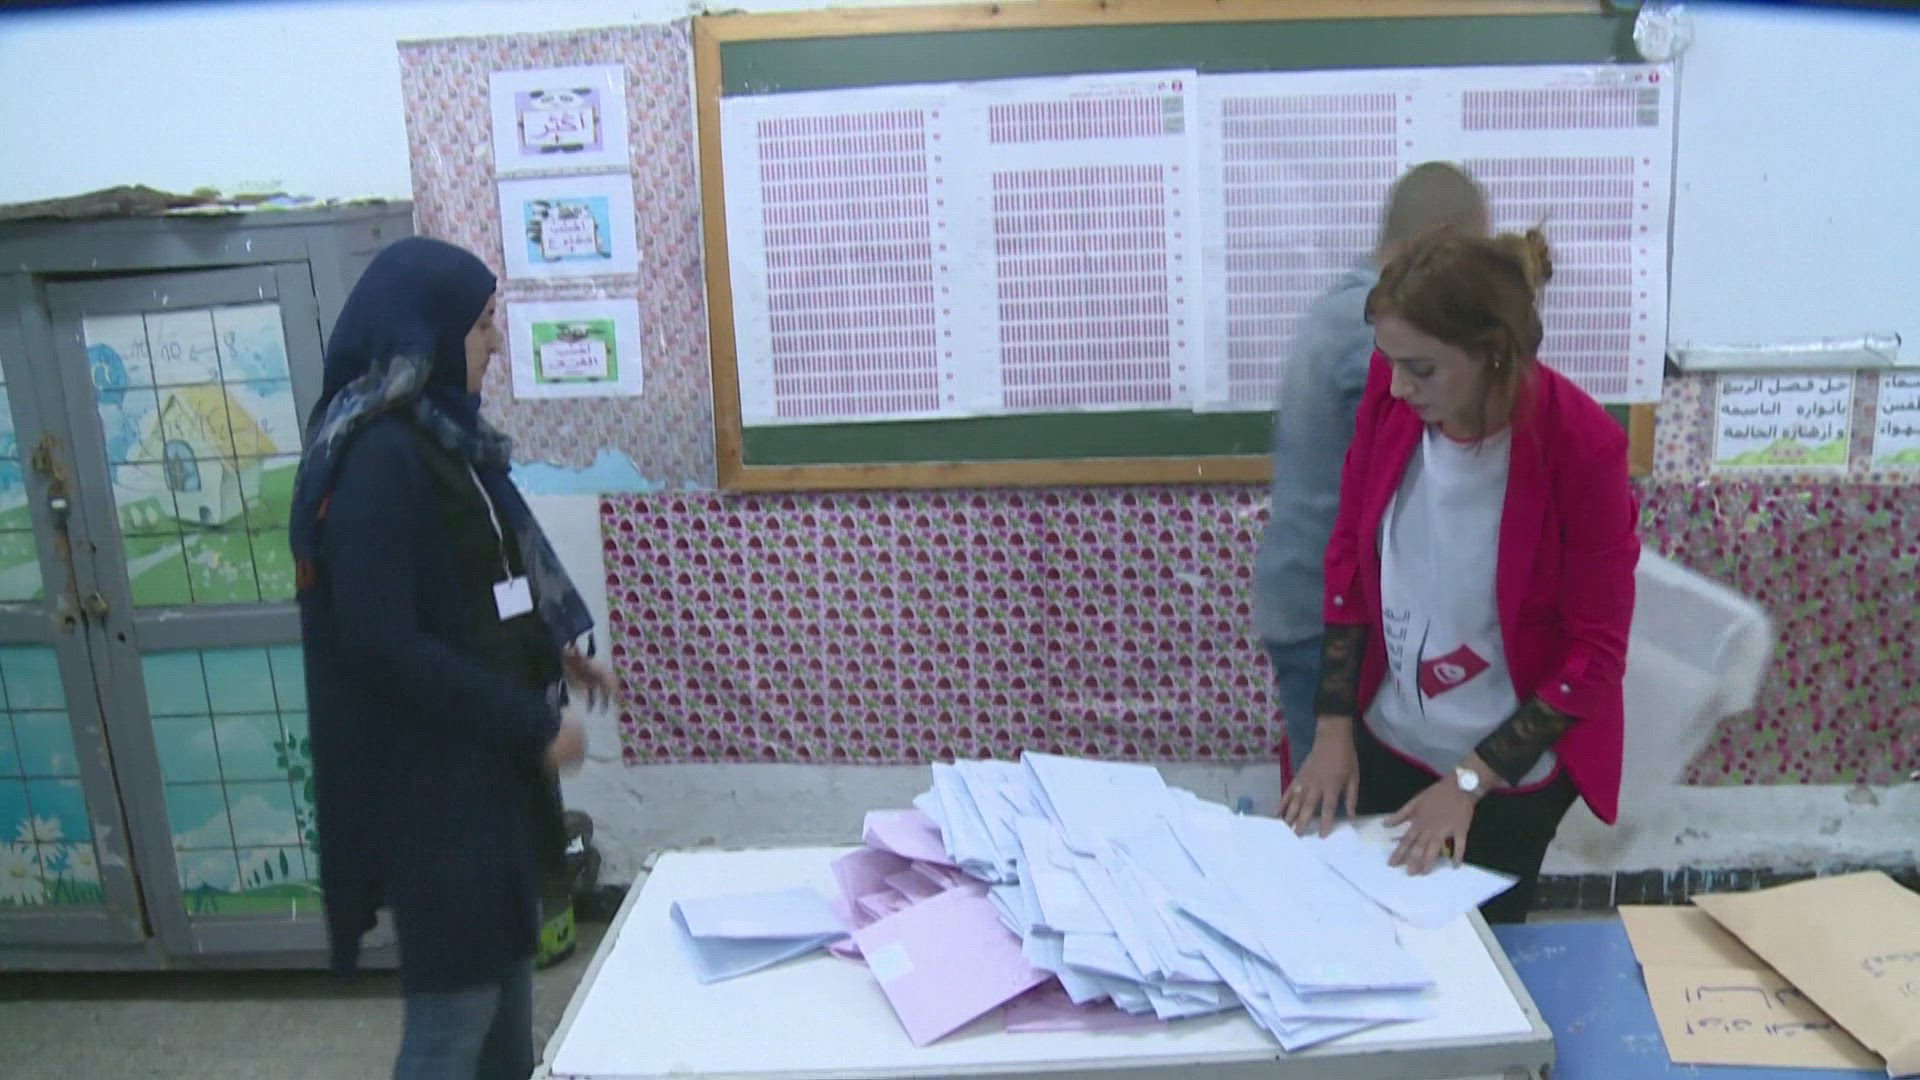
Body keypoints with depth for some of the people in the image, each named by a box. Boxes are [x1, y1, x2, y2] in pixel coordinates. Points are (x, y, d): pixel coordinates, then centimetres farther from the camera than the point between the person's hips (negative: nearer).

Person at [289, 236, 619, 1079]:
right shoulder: (377, 456, -21)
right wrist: (532, 725, -20)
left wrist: (551, 650, 10)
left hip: (481, 754, 9)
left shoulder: (439, 434, 7)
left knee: (506, 959, 20)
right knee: (456, 993, 1)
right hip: (425, 769, -9)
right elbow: (382, 643, -25)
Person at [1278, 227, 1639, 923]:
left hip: (1512, 772, -3)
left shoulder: (1580, 447, -24)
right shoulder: (1390, 394, -14)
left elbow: (1595, 654, -16)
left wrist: (1469, 782, -17)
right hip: (1384, 741, 4)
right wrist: (1333, 728, -4)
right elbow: (1349, 558, -2)